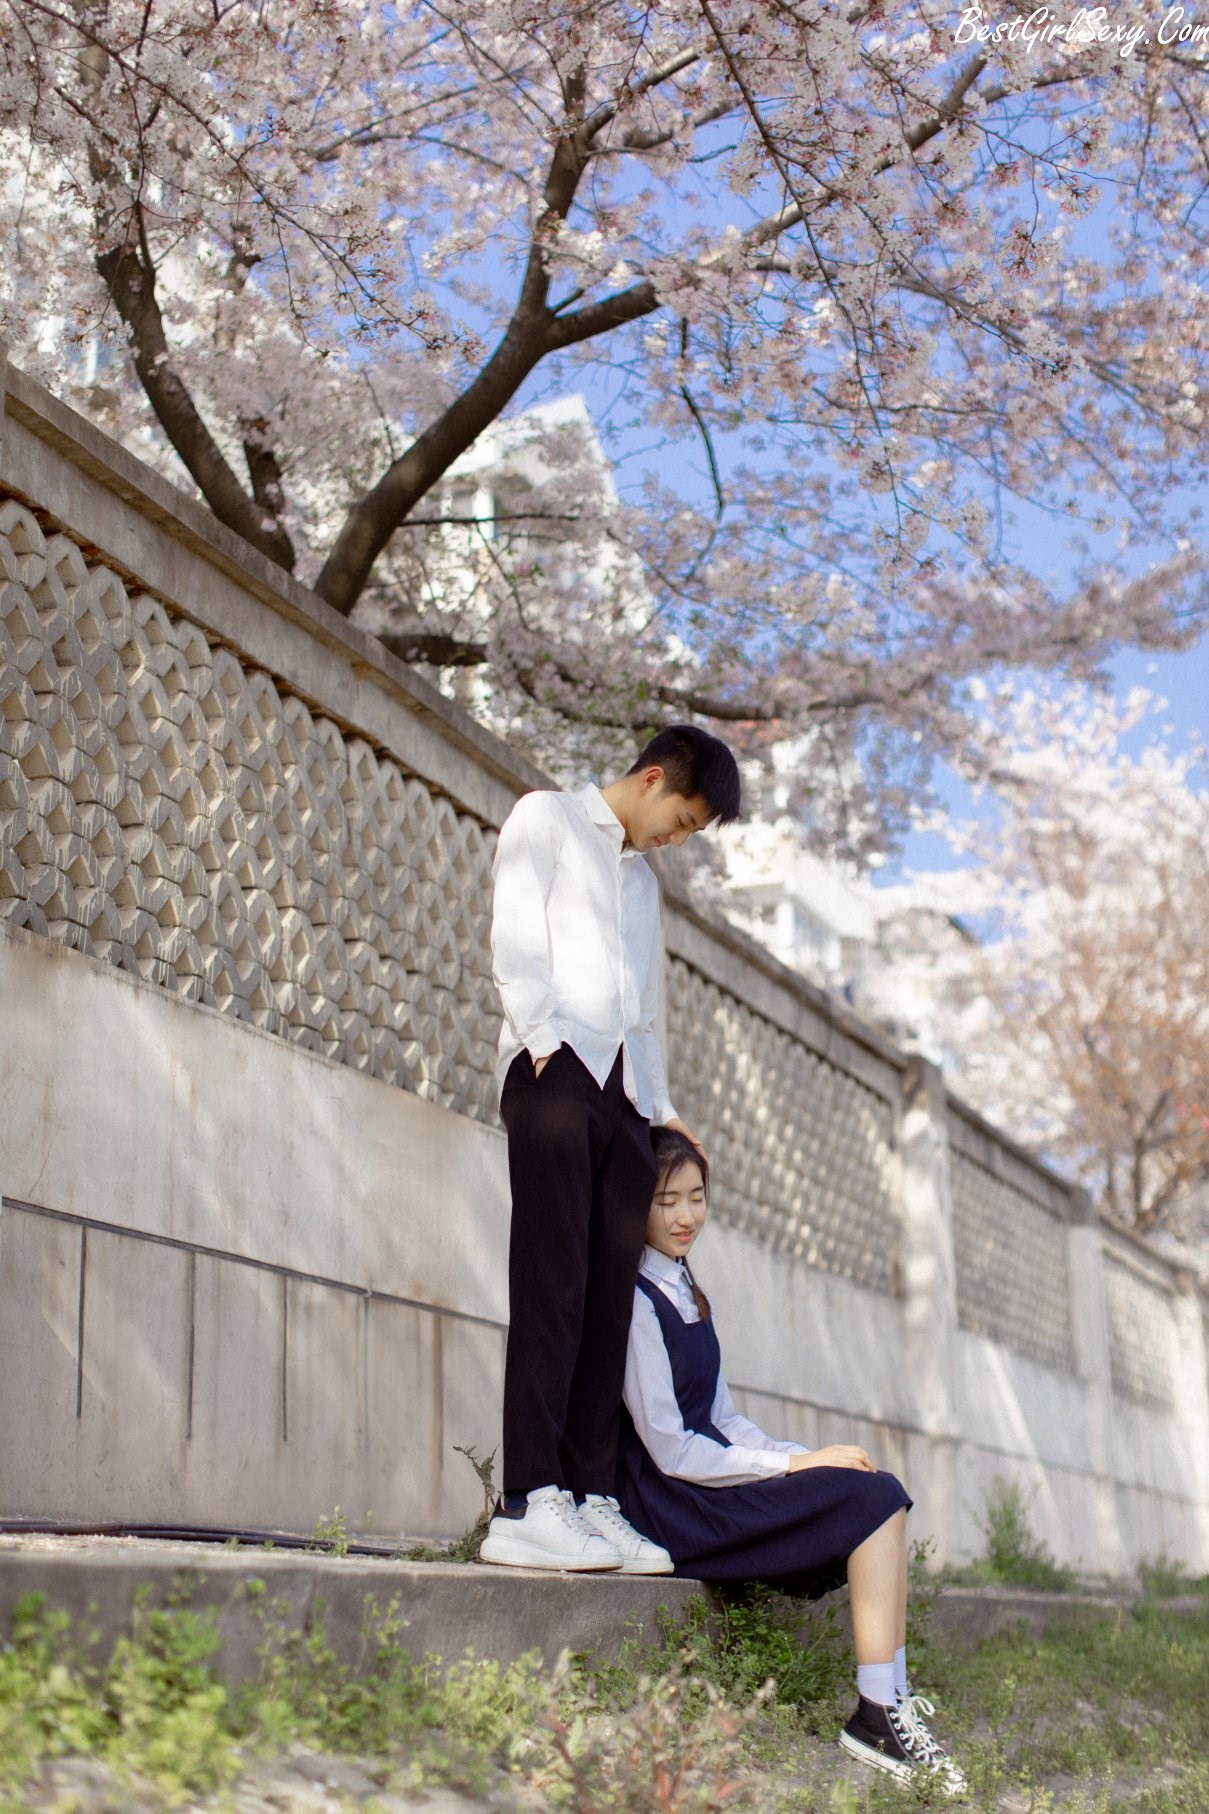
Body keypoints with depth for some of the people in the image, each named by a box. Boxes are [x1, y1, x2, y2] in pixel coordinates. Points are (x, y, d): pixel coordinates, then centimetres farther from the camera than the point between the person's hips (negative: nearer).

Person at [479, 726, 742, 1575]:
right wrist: (544, 1036, -13)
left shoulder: (644, 878, 30)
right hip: (559, 1069, -7)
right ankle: (528, 1505, -16)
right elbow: (515, 937, -3)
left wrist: (663, 1106, 18)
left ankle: (589, 1498, -3)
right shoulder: (546, 818, 10)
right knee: (553, 1286, -14)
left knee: (608, 1297, -2)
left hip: (623, 1091, 7)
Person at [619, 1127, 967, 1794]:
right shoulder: (637, 1301, -14)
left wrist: (810, 1459, -2)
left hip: (707, 1482, 8)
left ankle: (885, 1707, -15)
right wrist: (795, 1464, -13)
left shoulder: (683, 1292, 14)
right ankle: (879, 1713, -15)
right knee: (876, 1498, -16)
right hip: (667, 1505, -8)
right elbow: (670, 1451, -17)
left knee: (878, 1495, -7)